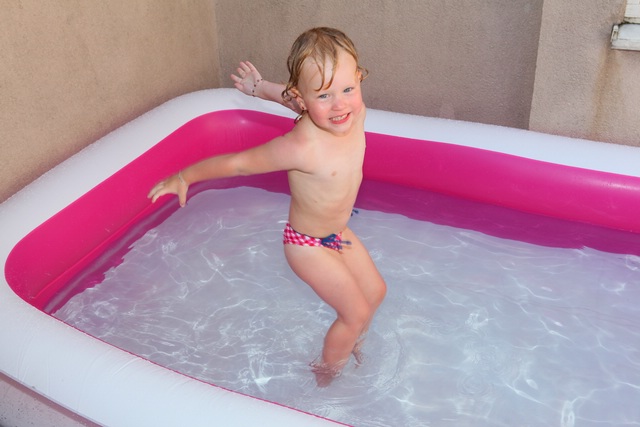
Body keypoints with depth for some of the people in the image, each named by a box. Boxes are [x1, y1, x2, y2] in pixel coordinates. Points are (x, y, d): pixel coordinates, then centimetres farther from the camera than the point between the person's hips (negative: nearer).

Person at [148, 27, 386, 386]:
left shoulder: (355, 113, -18)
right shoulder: (302, 148, -38)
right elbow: (236, 162, -26)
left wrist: (264, 88, 7)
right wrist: (184, 177, -14)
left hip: (338, 232, 7)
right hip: (308, 245, -7)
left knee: (376, 291, 19)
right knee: (357, 311, 2)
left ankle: (353, 344, 50)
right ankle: (327, 374, 31)